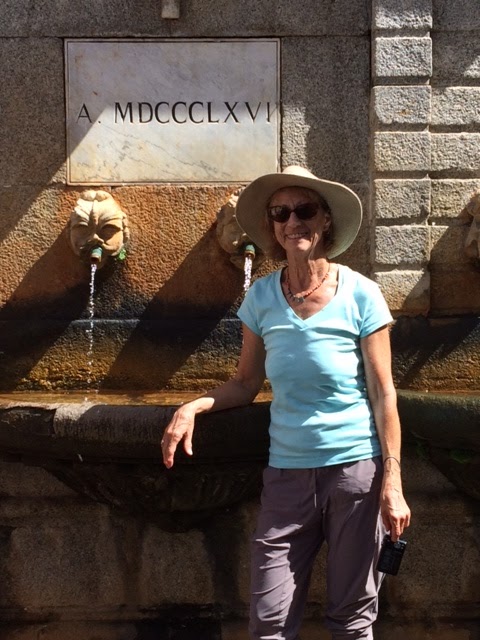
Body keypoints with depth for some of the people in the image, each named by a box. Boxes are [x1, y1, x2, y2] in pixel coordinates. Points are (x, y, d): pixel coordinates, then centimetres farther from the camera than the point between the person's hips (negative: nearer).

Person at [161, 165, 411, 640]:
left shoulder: (360, 295, -7)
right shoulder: (261, 297, 2)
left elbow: (383, 394, -5)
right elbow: (246, 383, 9)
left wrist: (392, 482, -9)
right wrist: (193, 406, -9)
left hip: (355, 469, -2)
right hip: (287, 472, 2)